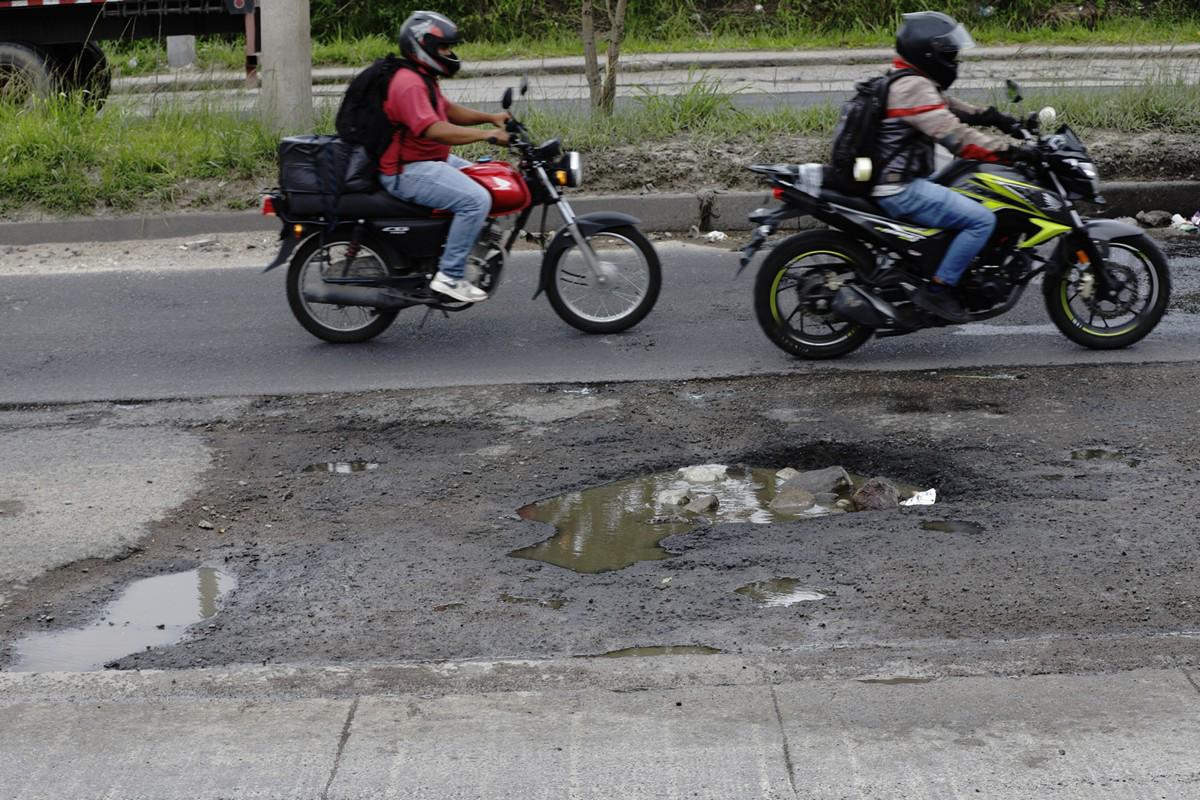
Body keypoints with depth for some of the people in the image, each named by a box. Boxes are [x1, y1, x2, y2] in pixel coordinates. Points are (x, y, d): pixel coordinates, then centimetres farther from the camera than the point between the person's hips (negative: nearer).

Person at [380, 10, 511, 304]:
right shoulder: (408, 84, -21)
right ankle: (449, 276, -20)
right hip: (408, 172, -12)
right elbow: (434, 130, -31)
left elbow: (448, 110, 24)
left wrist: (491, 118, 9)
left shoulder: (423, 78, 15)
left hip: (428, 161, 12)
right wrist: (485, 134, -28)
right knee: (476, 200, -25)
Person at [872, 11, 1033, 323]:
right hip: (902, 189, -11)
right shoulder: (913, 89, -20)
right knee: (982, 220, -17)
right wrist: (1014, 150, -24)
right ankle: (937, 290, -12)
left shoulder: (908, 81, 13)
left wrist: (998, 118, 11)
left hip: (900, 180, 11)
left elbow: (949, 107, 22)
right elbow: (957, 138, -25)